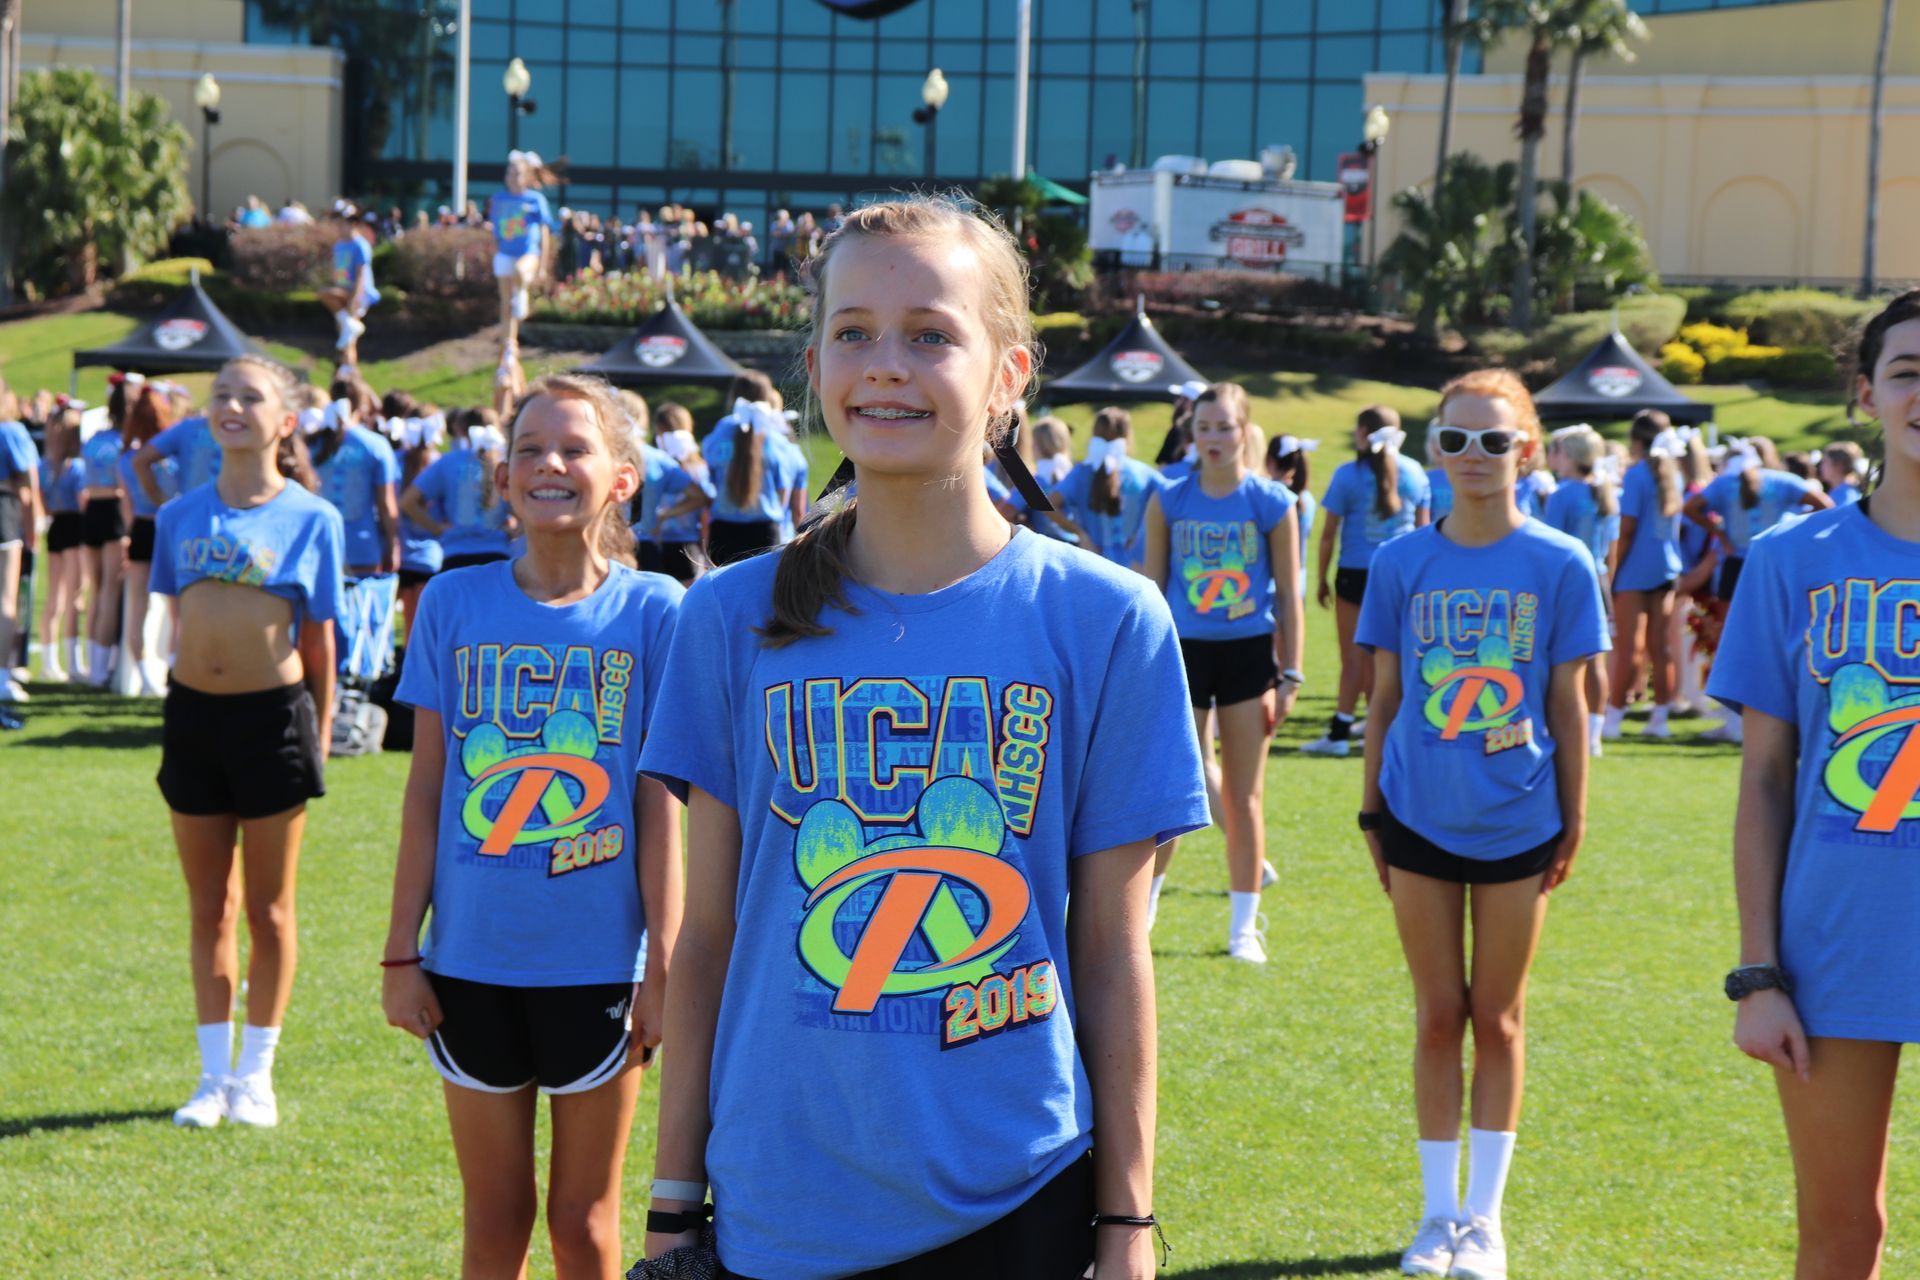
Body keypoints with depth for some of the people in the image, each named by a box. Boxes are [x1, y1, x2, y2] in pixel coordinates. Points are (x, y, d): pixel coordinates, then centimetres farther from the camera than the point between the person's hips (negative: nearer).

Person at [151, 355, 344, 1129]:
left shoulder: (311, 518, -2)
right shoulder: (181, 516, 6)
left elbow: (319, 639, 2)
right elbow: (180, 621, 13)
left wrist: (320, 736, 2)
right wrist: (182, 718, 12)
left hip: (273, 717, -3)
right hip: (192, 716, 3)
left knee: (267, 908, 7)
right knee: (209, 907, 11)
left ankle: (256, 1073, 18)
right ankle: (214, 1074, 20)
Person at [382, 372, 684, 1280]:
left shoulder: (651, 611, -4)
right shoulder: (455, 604, 1)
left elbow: (659, 803, -4)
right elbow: (425, 792, 4)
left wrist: (664, 966, -6)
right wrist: (401, 951, 2)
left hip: (599, 962, -2)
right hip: (473, 959, 2)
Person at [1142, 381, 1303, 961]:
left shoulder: (1272, 502, -3)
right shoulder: (1168, 501, -1)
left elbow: (1289, 596, 1)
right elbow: (1151, 588, 4)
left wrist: (1289, 676, -2)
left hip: (1249, 654, 0)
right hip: (1184, 652, 1)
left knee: (1244, 797, 6)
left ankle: (1243, 926, 15)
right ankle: (1140, 907, 20)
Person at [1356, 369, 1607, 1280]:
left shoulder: (1559, 566, -6)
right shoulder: (1402, 563, -2)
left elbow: (1568, 705, -1)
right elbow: (1383, 697, 4)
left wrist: (1573, 823, 0)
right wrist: (1372, 811, 4)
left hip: (1518, 820, -1)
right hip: (1421, 818, 1)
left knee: (1498, 1018, 9)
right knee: (1439, 1016, 8)